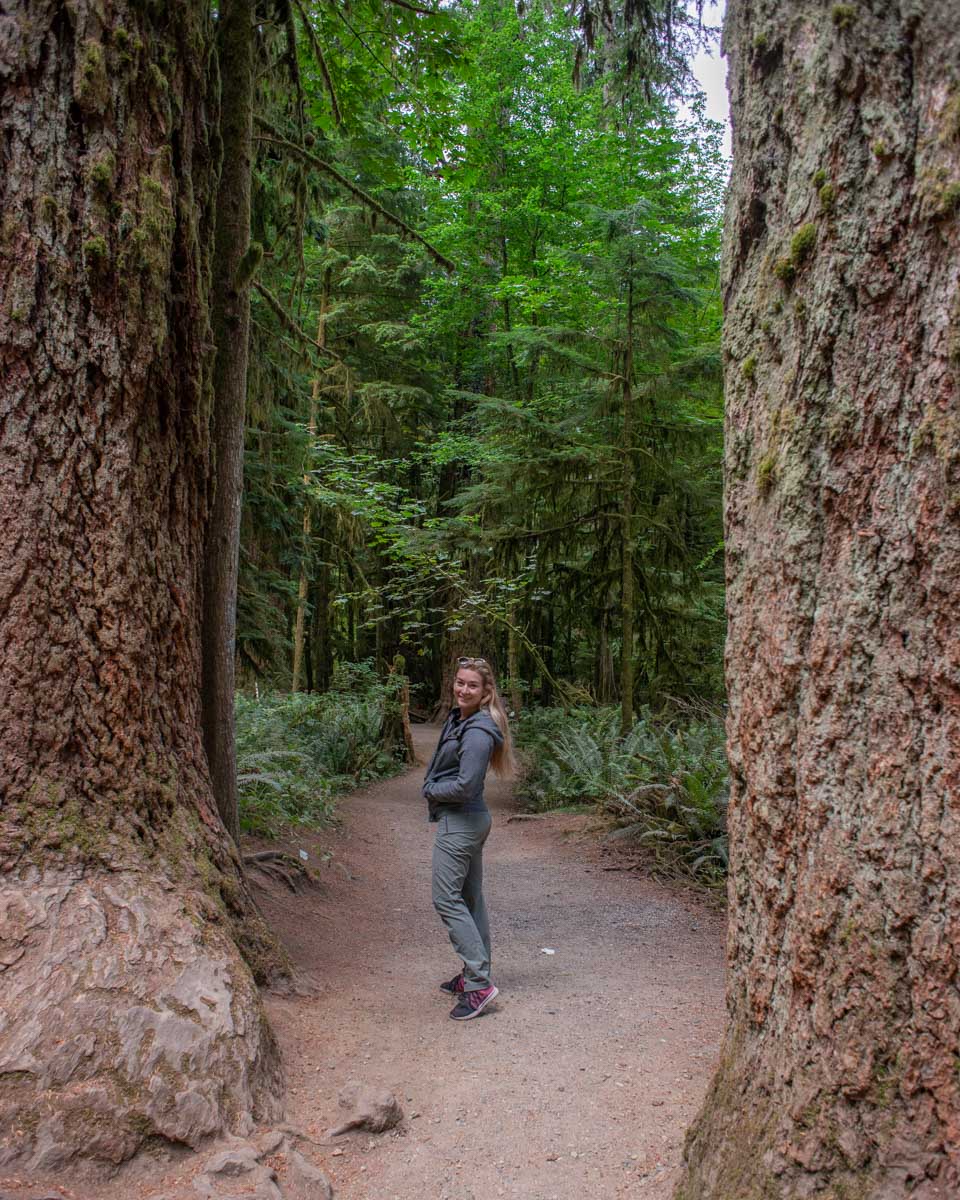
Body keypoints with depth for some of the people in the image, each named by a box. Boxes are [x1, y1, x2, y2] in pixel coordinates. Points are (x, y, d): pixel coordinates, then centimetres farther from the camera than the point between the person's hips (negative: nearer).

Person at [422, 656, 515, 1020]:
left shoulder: (477, 733, -22)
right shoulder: (457, 718, 8)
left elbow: (465, 786, -25)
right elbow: (443, 767, 20)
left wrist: (431, 789, -10)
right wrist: (433, 787, 2)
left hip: (460, 822, -10)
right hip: (469, 820, 10)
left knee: (447, 898, -7)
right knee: (470, 898, 16)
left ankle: (479, 983, -4)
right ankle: (475, 973, 27)